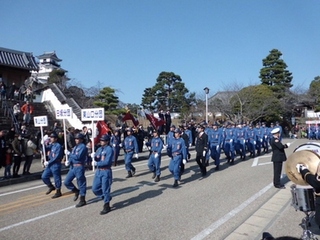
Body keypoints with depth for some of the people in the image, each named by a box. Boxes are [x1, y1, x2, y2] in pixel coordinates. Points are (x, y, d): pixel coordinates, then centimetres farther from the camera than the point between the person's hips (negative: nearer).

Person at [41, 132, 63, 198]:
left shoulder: (58, 146, -15)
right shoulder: (51, 145, 10)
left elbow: (57, 157, -20)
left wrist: (48, 162, -17)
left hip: (56, 165, -8)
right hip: (50, 165, 8)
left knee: (57, 178, 2)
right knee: (44, 176, 11)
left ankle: (58, 192, 16)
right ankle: (51, 187, 31)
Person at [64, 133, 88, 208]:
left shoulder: (83, 147, -12)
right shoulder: (75, 147, 16)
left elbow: (78, 157, -22)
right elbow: (72, 156, 15)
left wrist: (69, 153, -14)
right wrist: (68, 161, -6)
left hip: (79, 167, -9)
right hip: (72, 167, 9)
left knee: (81, 183, 1)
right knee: (66, 182, 8)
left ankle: (82, 200, 13)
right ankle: (76, 191, 29)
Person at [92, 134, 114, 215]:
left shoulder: (109, 149, -12)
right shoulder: (99, 149, 12)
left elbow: (107, 162, -20)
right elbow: (95, 160, 10)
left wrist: (96, 164, -12)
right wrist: (94, 157, -12)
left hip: (106, 172, -8)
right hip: (98, 171, 8)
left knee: (105, 189, 0)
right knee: (95, 189, 11)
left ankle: (107, 206, 15)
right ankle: (107, 198, 32)